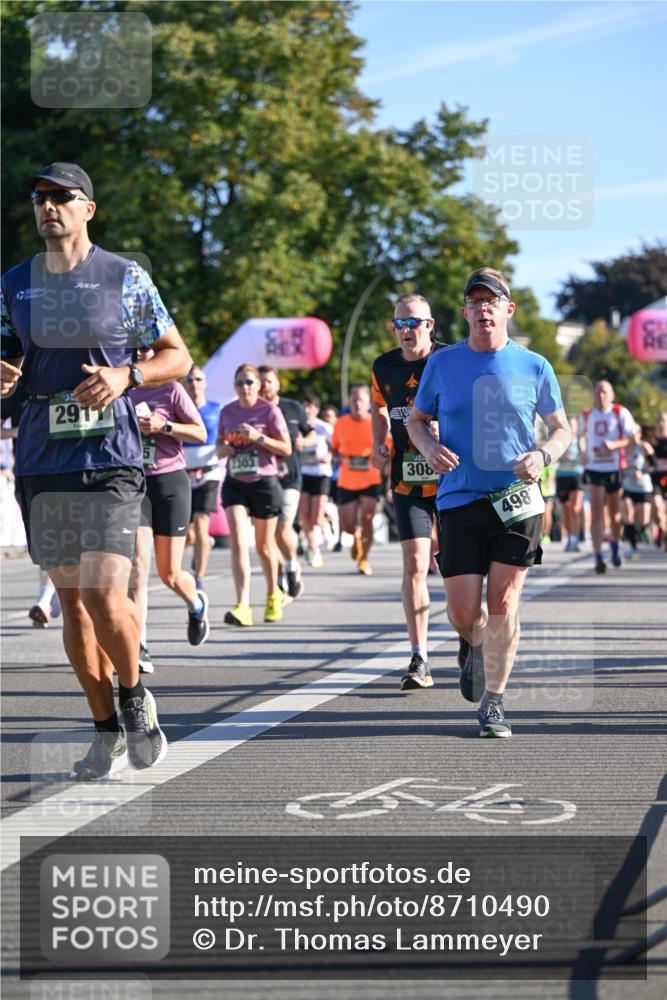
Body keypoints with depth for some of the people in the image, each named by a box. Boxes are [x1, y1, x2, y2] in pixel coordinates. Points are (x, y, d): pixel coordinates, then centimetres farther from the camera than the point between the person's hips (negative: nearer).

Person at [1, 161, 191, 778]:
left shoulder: (127, 277, 1)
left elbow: (178, 357, 6)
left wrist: (126, 376, -13)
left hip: (112, 457, -4)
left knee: (103, 594, -15)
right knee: (71, 599, 7)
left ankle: (135, 697, 12)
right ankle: (107, 731, 18)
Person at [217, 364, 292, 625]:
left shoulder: (269, 410, -4)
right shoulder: (227, 412, 7)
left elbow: (286, 448, -5)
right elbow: (219, 445, 19)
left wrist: (258, 437, -19)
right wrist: (222, 449, -5)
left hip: (264, 482, -2)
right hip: (235, 483, 2)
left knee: (264, 546, 11)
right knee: (238, 542, -15)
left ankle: (273, 595, 36)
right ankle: (243, 606, -22)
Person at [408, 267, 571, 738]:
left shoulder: (535, 367, 3)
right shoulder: (442, 363, 5)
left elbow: (562, 428, 11)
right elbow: (416, 419, 16)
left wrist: (543, 456, -10)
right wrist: (429, 446, -6)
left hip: (517, 501, -1)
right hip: (459, 501, 1)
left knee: (503, 602, -7)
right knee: (463, 611, -3)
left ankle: (493, 703, 6)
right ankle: (474, 646, 35)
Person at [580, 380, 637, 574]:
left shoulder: (620, 413, -3)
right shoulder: (587, 415, 6)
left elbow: (632, 438, -6)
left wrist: (614, 444, -23)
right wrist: (583, 453, 7)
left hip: (615, 469, -1)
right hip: (594, 468, 1)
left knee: (615, 512, 12)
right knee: (596, 512, -12)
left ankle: (615, 545, 40)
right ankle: (598, 557, -15)